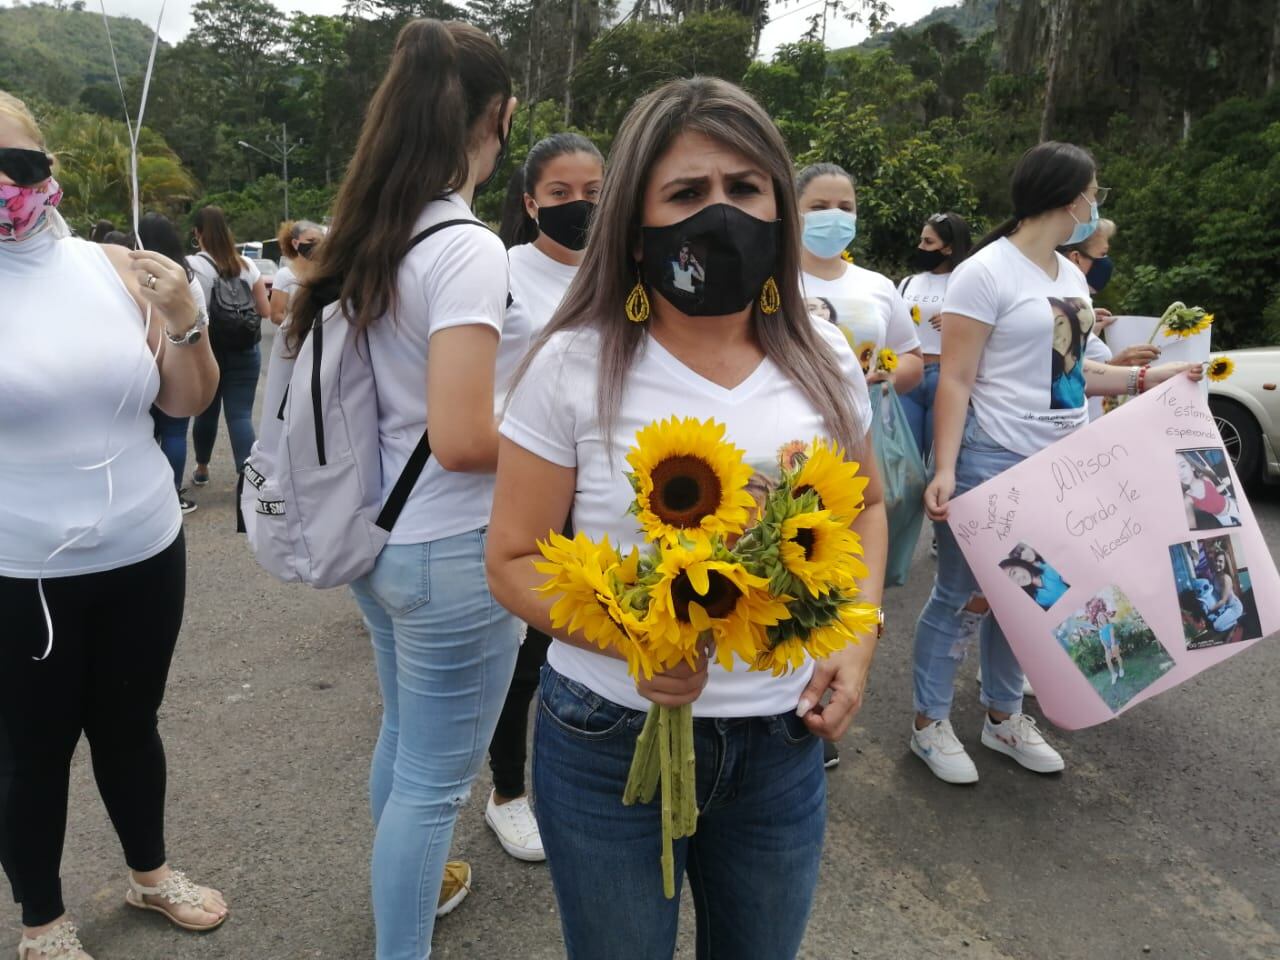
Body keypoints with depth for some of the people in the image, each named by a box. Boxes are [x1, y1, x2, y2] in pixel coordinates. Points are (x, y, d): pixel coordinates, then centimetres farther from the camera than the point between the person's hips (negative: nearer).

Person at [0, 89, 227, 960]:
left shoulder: (117, 268, 0)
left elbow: (189, 402, 6)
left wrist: (184, 316, -11)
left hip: (144, 554, 3)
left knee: (130, 725, 21)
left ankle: (150, 871, 44)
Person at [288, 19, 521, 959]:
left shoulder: (367, 234, 5)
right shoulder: (468, 248, -20)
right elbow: (461, 440, -27)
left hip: (379, 537, 9)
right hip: (451, 553, -9)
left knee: (402, 740, 27)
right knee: (435, 777, 8)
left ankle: (409, 882, 50)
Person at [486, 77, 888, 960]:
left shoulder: (824, 360, -2)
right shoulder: (575, 365, -12)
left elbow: (864, 504, 14)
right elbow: (514, 559, -8)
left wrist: (858, 635, -1)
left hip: (783, 745, 3)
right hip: (610, 743, -3)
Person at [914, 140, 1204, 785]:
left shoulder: (1071, 276, 13)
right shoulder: (985, 273, -11)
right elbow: (955, 381, -15)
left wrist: (1146, 377, 17)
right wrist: (944, 469, -23)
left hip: (1060, 464, 8)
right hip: (992, 462, -8)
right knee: (964, 597, 2)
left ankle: (1003, 717, 31)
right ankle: (930, 723, 18)